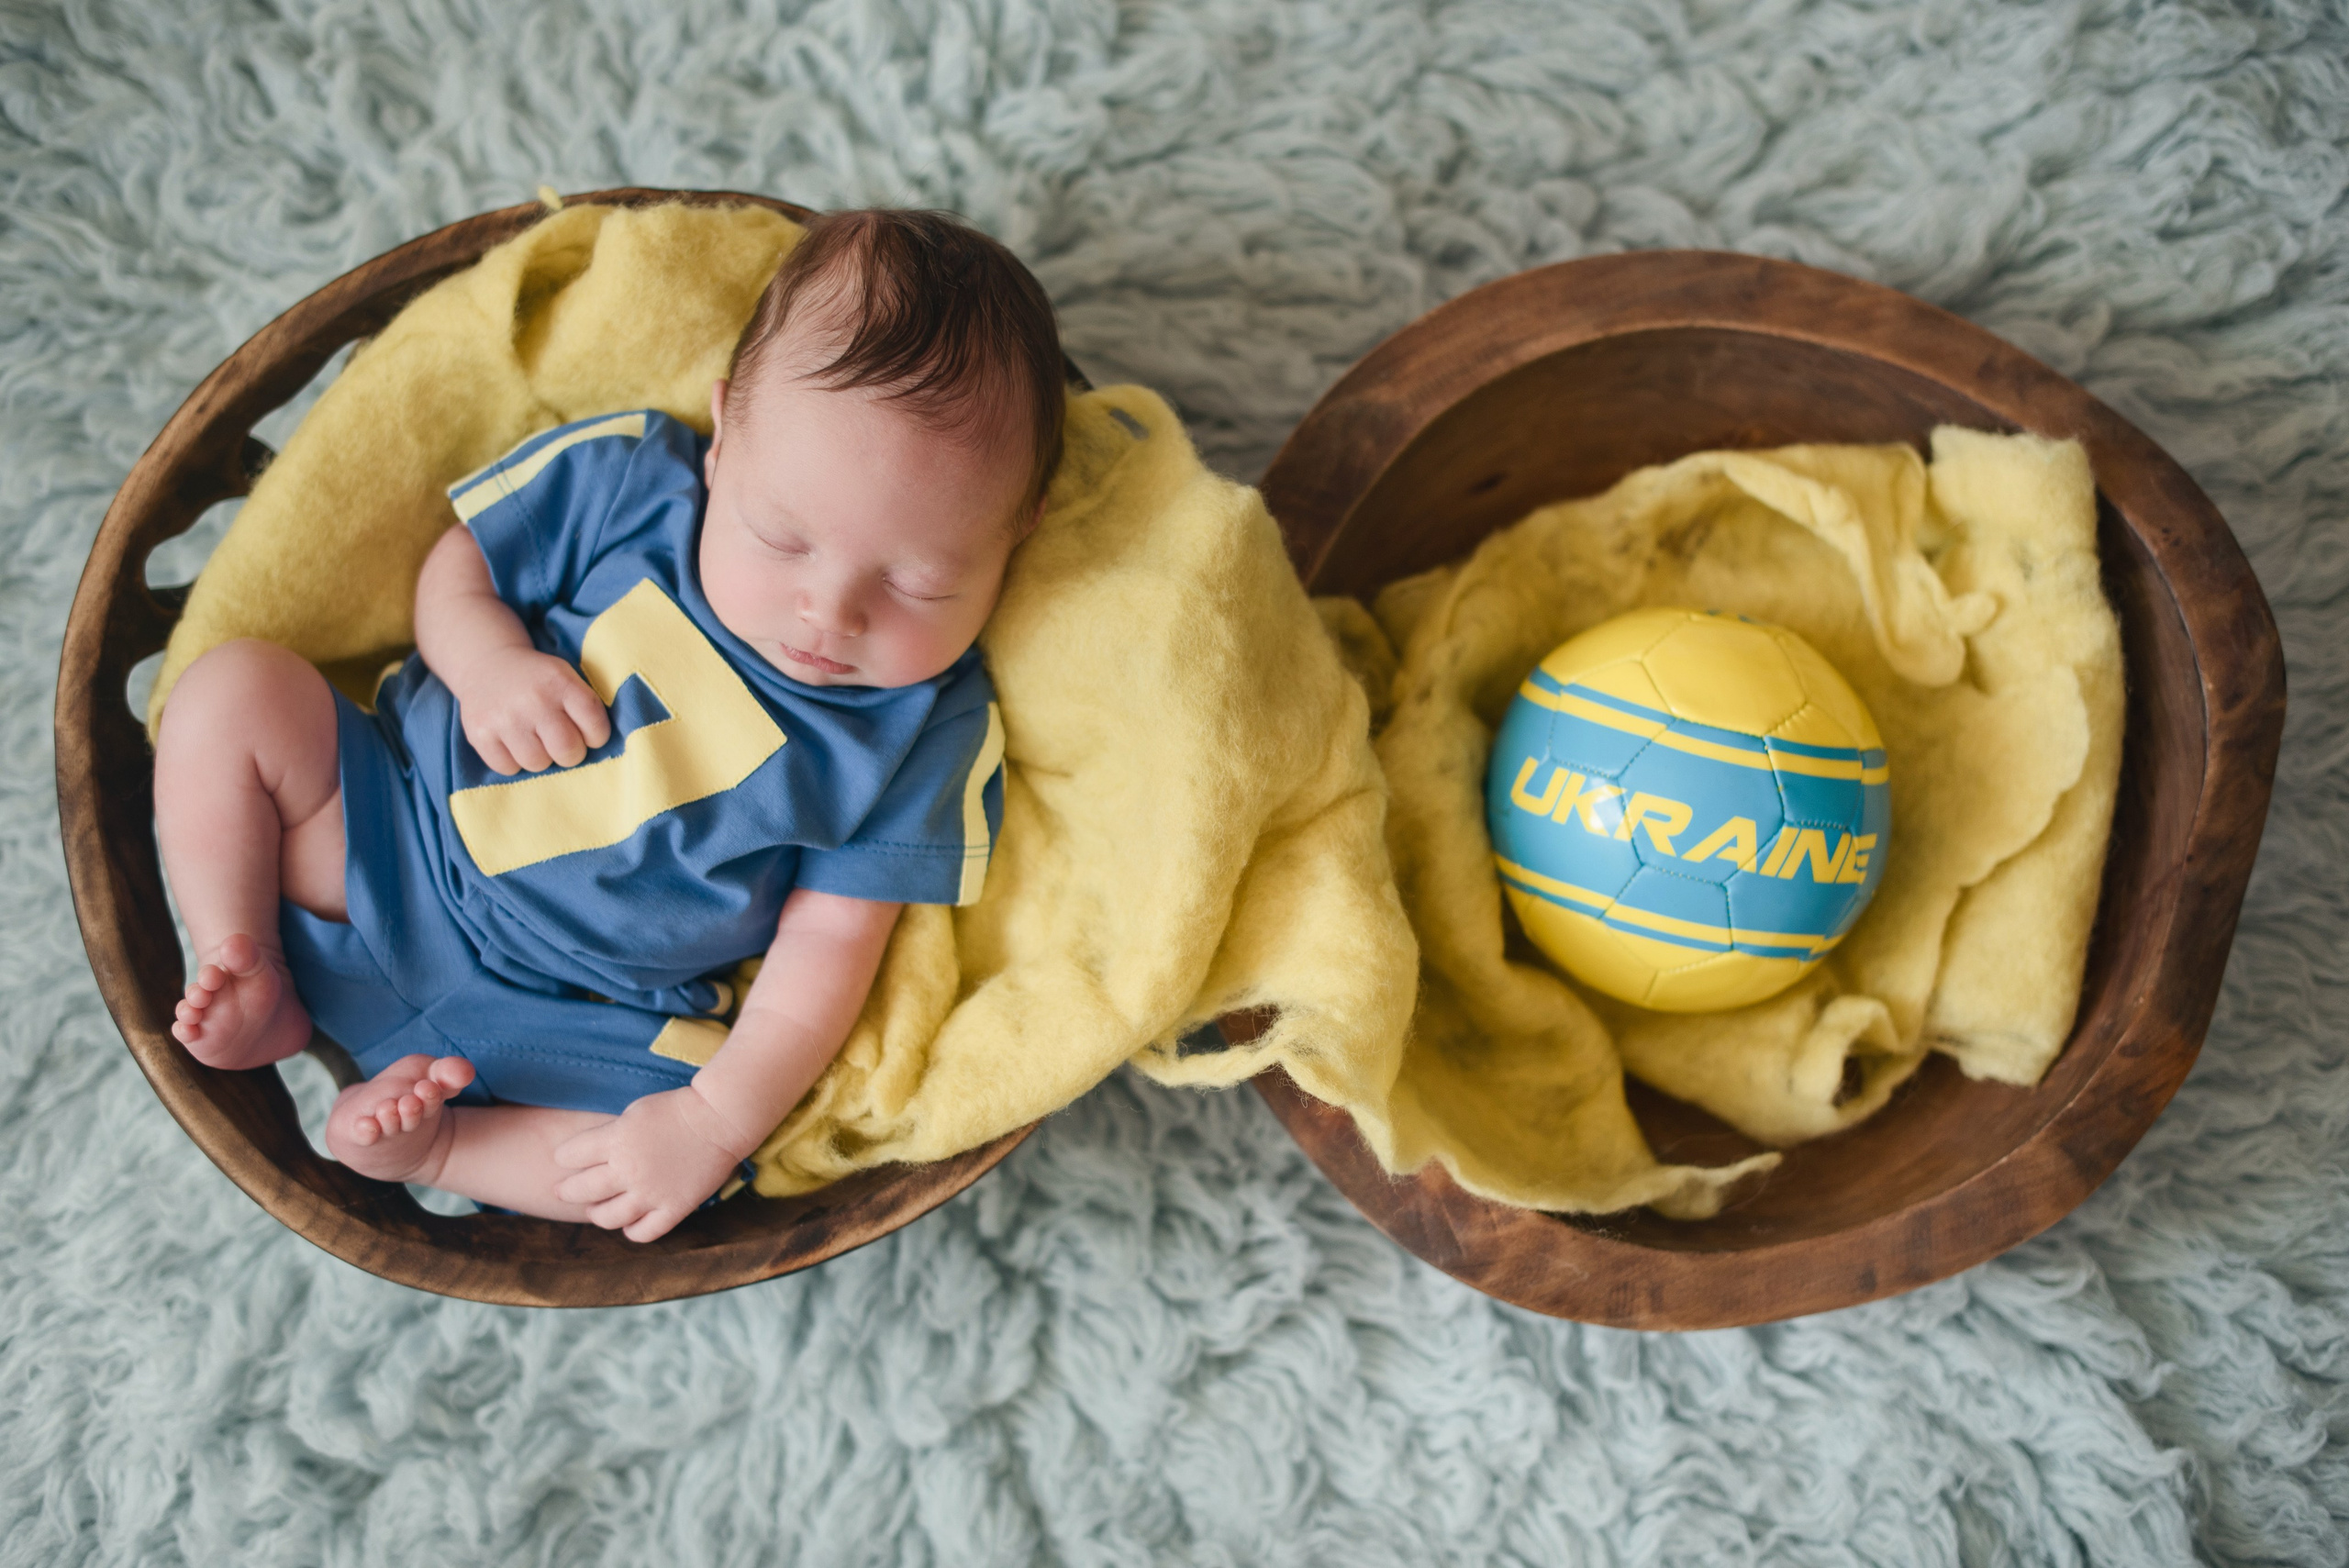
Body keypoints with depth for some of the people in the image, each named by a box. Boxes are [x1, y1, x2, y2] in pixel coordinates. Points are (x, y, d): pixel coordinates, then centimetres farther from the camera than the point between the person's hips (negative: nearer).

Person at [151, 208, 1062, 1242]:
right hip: (392, 840, 2)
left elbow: (829, 945, -12)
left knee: (675, 1174, -25)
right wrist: (490, 663, -22)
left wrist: (717, 1120, -23)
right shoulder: (629, 482, -14)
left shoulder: (922, 734, -15)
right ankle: (252, 980, 1)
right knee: (234, 692, -15)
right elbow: (457, 568, 0)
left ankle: (424, 1145, -8)